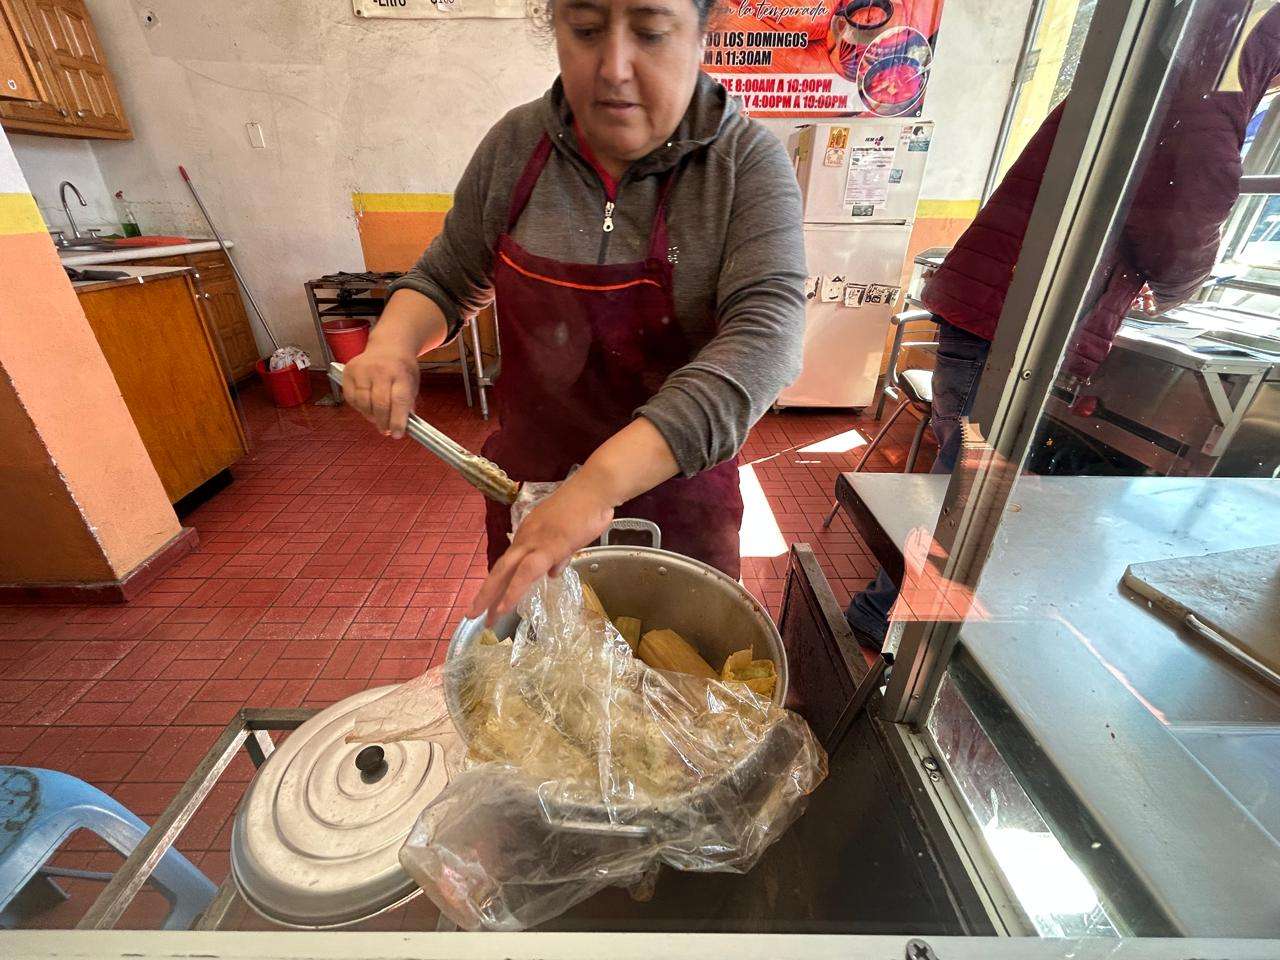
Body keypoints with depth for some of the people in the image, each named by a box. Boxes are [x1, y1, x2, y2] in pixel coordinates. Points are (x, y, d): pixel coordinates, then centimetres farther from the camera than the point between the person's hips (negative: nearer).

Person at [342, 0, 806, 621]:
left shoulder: (748, 163, -13)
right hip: (530, 483, 3)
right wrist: (391, 345, -14)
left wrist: (601, 482, -38)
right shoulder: (516, 144, -4)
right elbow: (447, 279, 8)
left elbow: (764, 338, -27)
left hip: (676, 488, -2)